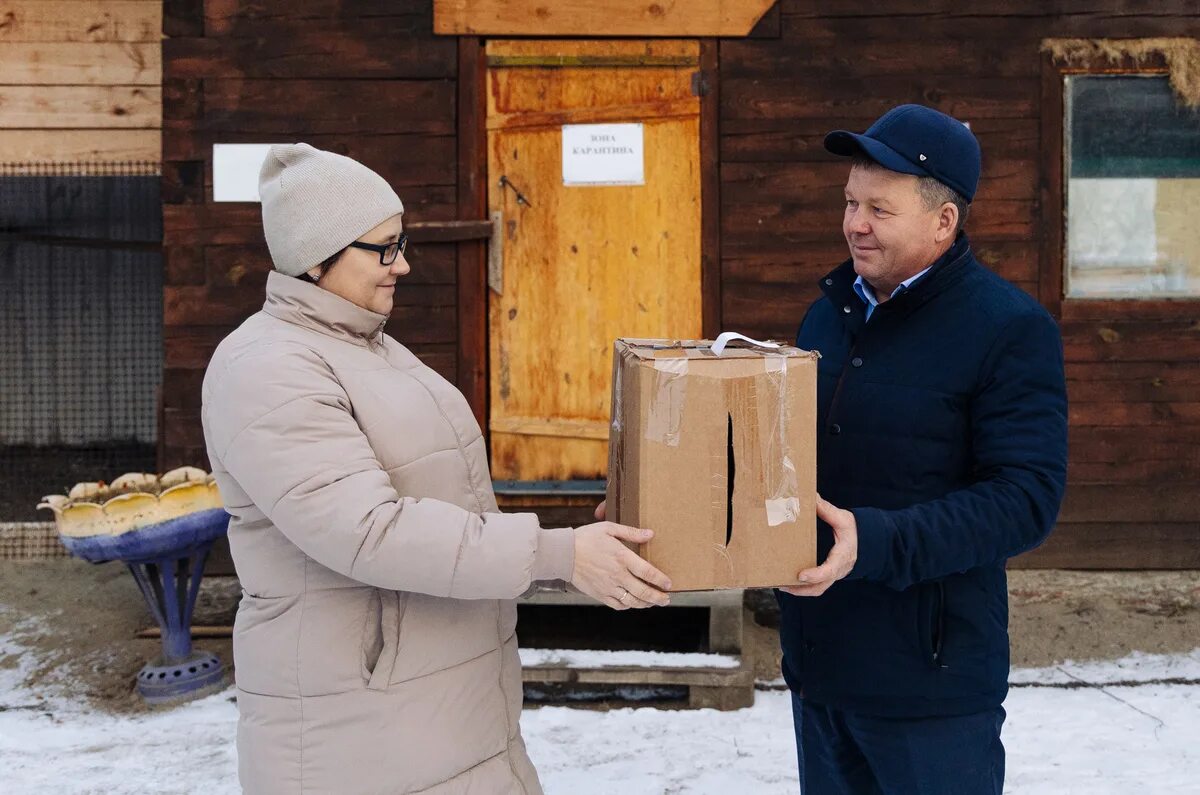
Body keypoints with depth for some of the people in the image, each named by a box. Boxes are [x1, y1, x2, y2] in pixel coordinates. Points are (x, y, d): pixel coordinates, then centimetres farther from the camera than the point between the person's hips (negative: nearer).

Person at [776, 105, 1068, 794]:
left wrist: (876, 542, -30)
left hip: (932, 685, -6)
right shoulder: (830, 313, 9)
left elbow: (1027, 498, -20)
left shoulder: (1011, 329, -13)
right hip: (816, 664, 7)